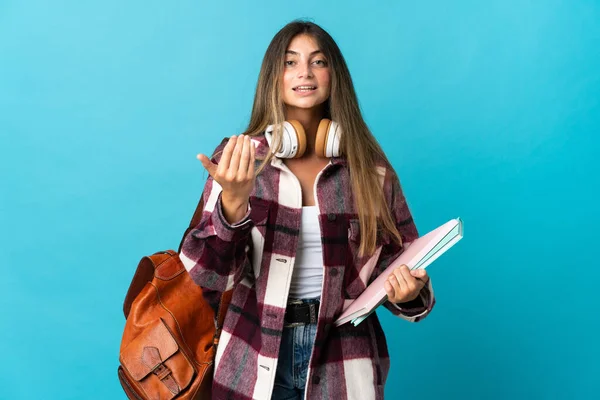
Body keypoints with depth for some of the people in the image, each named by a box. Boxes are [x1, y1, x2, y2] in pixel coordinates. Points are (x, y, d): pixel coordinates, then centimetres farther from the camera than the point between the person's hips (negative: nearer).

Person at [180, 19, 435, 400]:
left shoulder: (370, 169, -2)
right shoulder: (239, 158, -5)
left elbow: (400, 260, 5)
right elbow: (210, 276, -12)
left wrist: (409, 292, -17)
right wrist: (232, 202, -29)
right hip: (255, 361, -1)